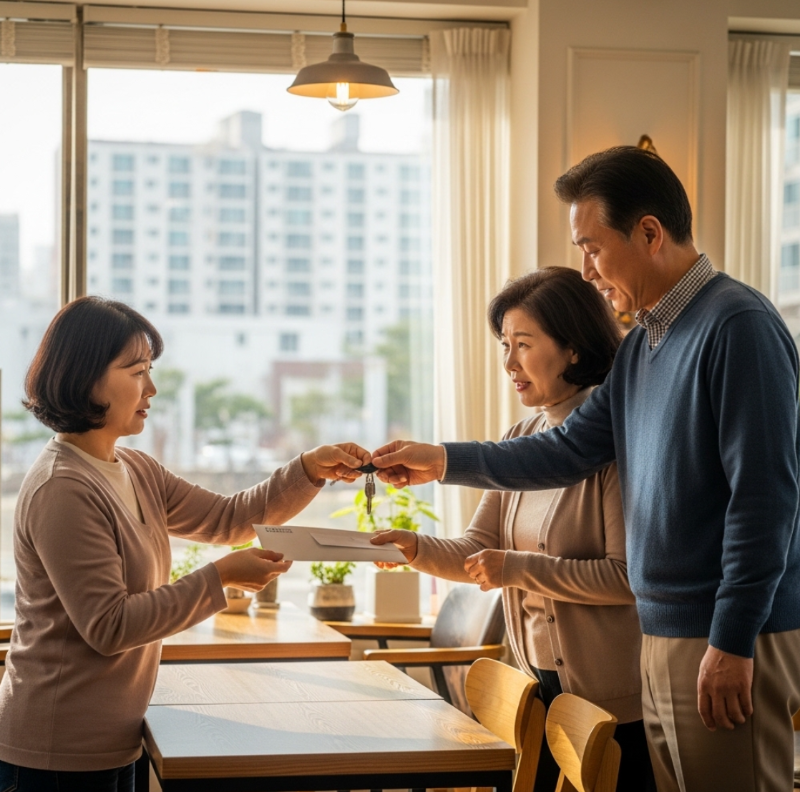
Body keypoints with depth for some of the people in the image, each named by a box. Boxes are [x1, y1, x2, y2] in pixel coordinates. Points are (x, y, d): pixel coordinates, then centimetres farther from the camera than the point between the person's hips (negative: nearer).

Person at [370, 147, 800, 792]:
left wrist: (732, 642, -19)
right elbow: (571, 449, 16)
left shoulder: (738, 326, -14)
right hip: (663, 635, 9)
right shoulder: (641, 346, 15)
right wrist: (444, 461, 9)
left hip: (730, 641, -9)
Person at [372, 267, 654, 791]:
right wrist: (418, 549, -10)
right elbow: (479, 551, 9)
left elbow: (630, 576, -19)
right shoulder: (520, 442, 10)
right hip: (540, 688, 7)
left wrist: (522, 569, -19)